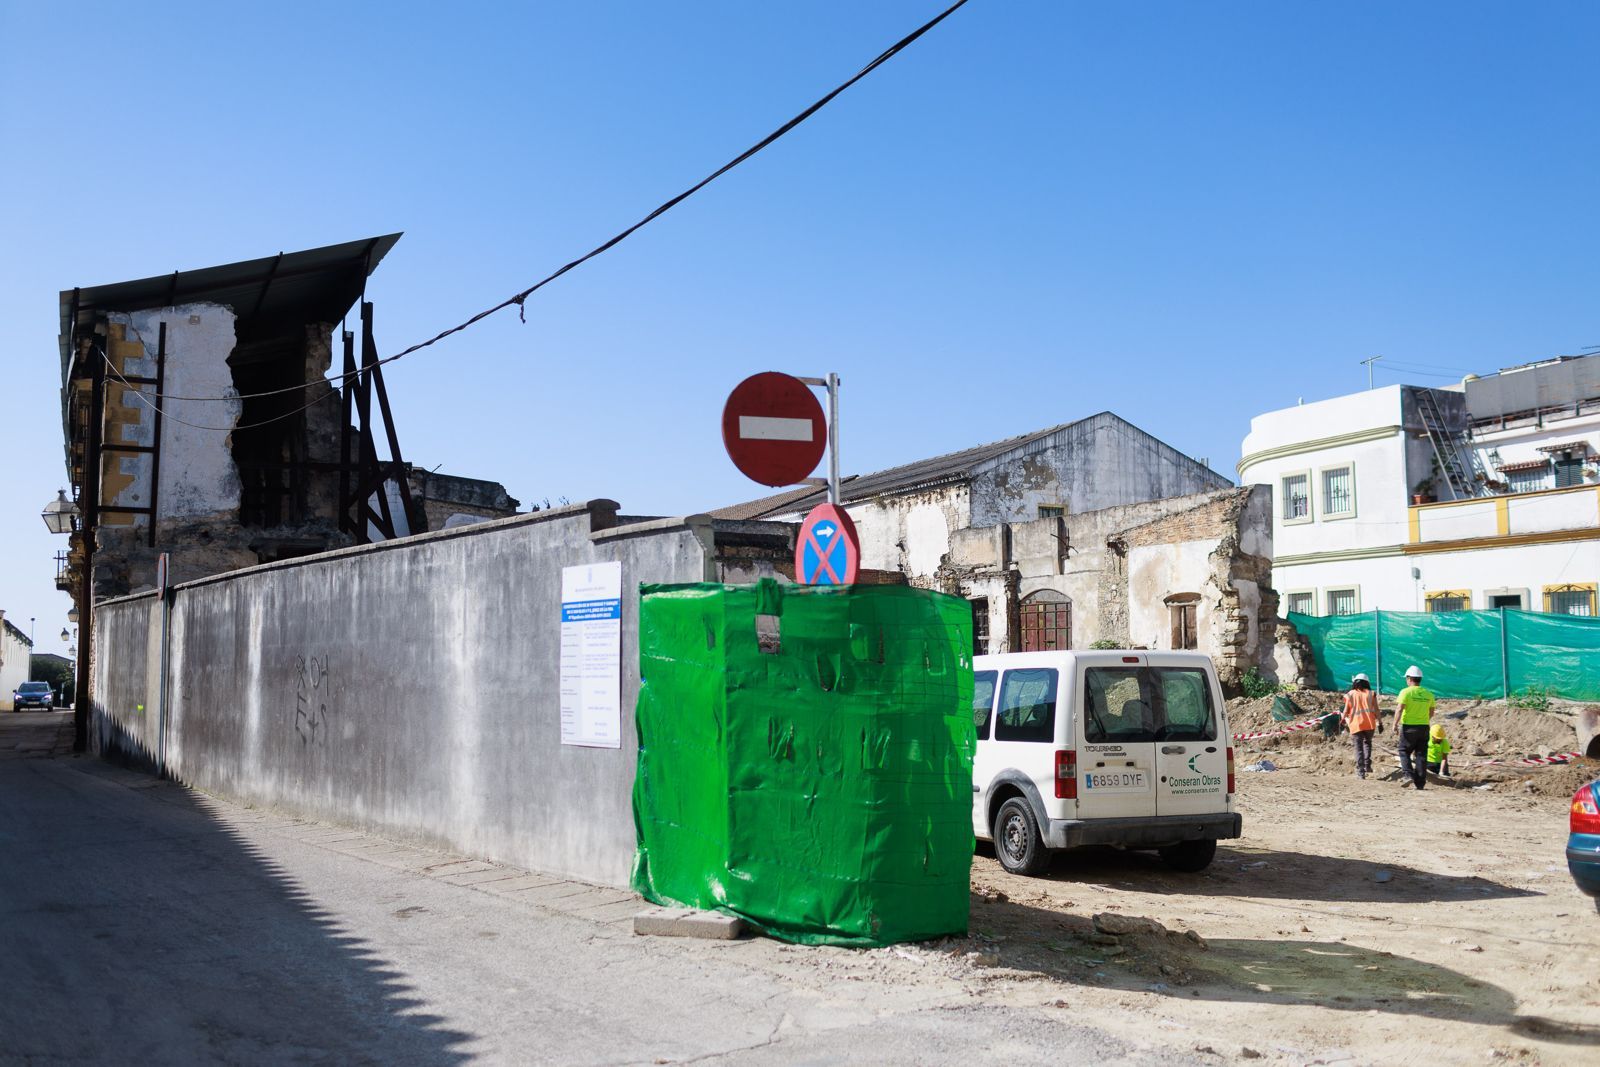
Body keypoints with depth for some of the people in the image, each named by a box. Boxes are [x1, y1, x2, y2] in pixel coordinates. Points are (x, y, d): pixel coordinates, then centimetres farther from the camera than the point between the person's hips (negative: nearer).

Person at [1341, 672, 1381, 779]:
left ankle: (1360, 771, -3)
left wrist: (1343, 718, 18)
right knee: (1367, 742, 22)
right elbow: (1376, 710, 1)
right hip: (1369, 724, 1)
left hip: (1356, 724, -1)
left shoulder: (1350, 695, 3)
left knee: (1358, 748, 3)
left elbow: (1346, 711, 2)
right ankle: (1367, 765, 10)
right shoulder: (1371, 694, 5)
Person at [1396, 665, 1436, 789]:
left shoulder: (1406, 692, -9)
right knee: (1421, 754, 7)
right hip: (1424, 727, 4)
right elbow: (1431, 713, 15)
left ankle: (1409, 775, -8)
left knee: (1404, 751, 9)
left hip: (1409, 727, -4)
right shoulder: (1428, 694, 7)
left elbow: (1399, 709, -18)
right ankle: (1420, 782, 6)